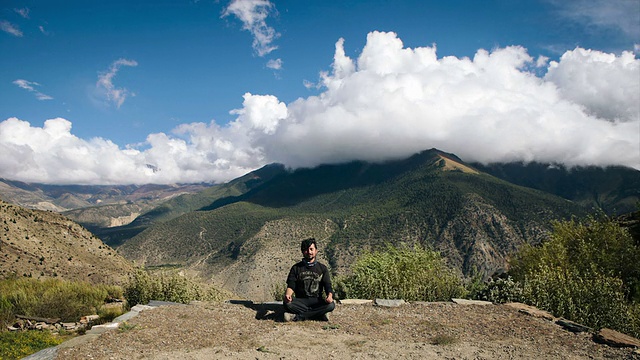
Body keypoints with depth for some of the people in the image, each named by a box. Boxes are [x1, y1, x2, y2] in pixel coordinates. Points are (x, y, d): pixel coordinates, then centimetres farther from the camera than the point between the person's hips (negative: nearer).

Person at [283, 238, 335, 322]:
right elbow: (291, 286, 1)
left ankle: (298, 317, -28)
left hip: (317, 301, 0)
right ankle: (319, 315, -24)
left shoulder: (322, 268, 10)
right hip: (301, 301, 0)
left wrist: (330, 295, -22)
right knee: (287, 303, -31)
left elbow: (327, 286, 2)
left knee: (331, 305, -31)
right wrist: (288, 294, -23)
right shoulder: (296, 268, 10)